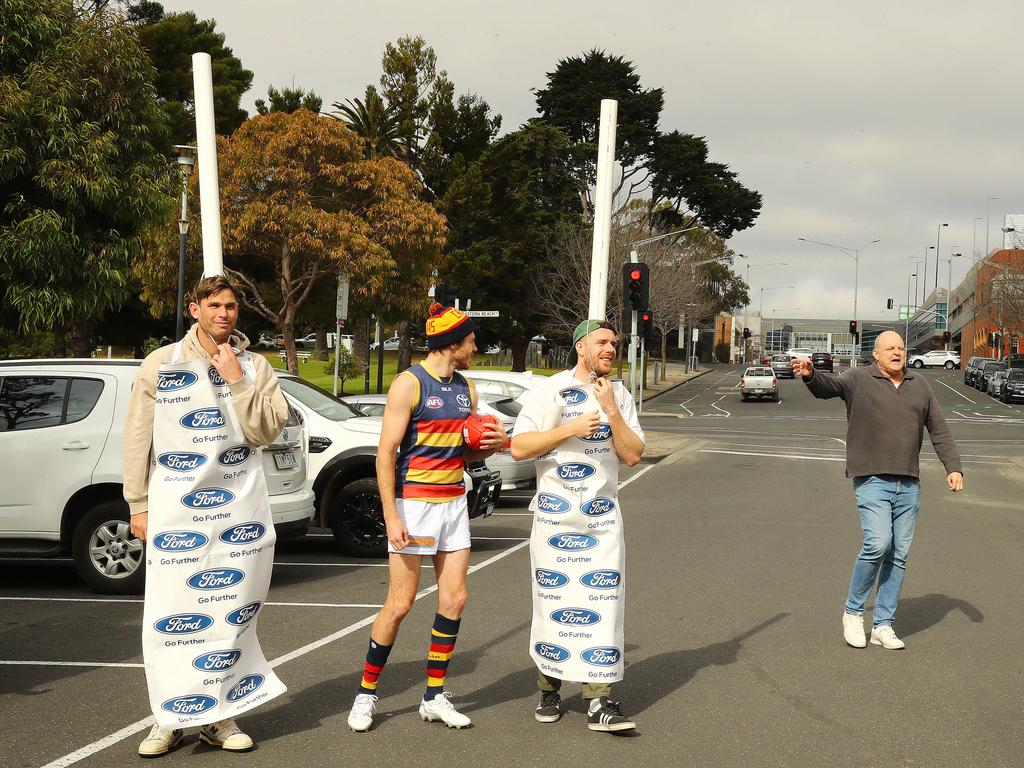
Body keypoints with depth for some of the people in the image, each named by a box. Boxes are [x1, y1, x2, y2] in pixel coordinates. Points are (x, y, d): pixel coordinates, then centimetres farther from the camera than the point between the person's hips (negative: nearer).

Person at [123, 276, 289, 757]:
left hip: (240, 507, 1)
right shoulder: (160, 364, 4)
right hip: (174, 505, -1)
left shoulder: (255, 368, 7)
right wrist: (138, 505, -1)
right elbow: (137, 438, 4)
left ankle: (219, 716, 12)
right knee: (170, 615, -4)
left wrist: (235, 382, -11)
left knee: (233, 613, 3)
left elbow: (267, 431, -4)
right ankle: (170, 719, 6)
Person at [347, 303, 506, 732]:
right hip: (414, 502, -7)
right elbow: (385, 454, -12)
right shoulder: (409, 384, -10)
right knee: (400, 604, -5)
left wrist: (490, 446, -1)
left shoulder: (465, 389, 13)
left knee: (454, 599, 3)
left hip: (454, 502, 7)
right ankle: (366, 693, 8)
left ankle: (435, 697, 13)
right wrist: (391, 517, -19)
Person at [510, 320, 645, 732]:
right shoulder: (550, 391, -3)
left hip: (603, 515, 2)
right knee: (553, 601, 4)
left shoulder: (619, 395, 8)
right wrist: (570, 428, -17)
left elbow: (633, 455, 1)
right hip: (555, 513, -2)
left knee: (602, 601, -5)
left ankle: (600, 702, -5)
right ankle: (549, 690, 21)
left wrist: (612, 411, -11)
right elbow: (519, 447, -10)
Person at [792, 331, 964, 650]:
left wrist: (953, 467, 8)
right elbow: (829, 385, -18)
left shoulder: (919, 386, 14)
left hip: (908, 483, 5)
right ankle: (853, 611, 1)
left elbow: (939, 430, 17)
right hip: (872, 480, -5)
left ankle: (883, 625, 12)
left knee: (899, 555, 4)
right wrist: (810, 375, -40)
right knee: (878, 544, -18)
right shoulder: (858, 380, 0)